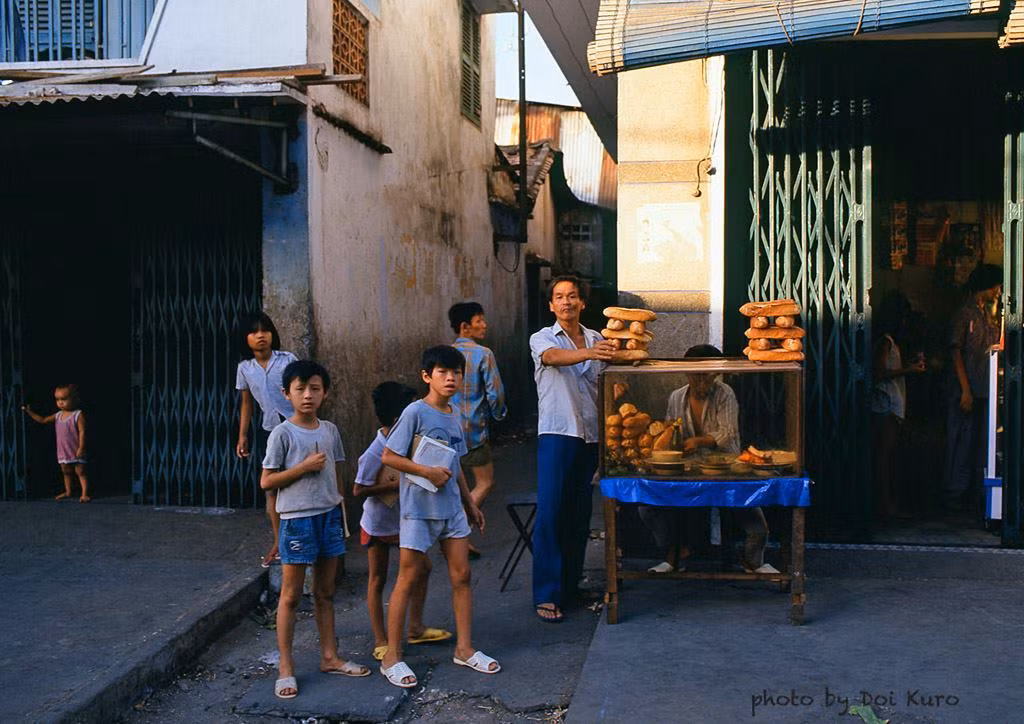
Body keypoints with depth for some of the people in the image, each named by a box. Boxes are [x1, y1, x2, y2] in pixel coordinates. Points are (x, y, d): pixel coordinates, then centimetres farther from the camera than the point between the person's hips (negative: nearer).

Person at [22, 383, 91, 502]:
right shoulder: (58, 415, 9)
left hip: (76, 451, -7)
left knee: (80, 471, -5)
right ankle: (68, 492, 28)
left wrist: (81, 448, -22)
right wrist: (29, 412, 9)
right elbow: (42, 420, 17)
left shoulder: (78, 415, -11)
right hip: (63, 451, 7)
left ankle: (85, 494, -7)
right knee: (66, 472, 15)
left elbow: (82, 432, -16)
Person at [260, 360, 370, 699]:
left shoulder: (330, 430, 6)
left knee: (325, 592, 14)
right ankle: (285, 665, 12)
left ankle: (330, 656, 26)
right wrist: (304, 466, -17)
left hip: (329, 517, 5)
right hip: (297, 519, -5)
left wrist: (340, 509, 12)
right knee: (291, 595, 3)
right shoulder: (282, 434, -10)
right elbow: (266, 481, -10)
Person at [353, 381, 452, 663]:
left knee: (422, 566, 10)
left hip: (403, 520, 7)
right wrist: (396, 485, -26)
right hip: (377, 525, -7)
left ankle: (416, 628, 24)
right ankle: (380, 641, 17)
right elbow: (359, 490, -24)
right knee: (378, 579, 6)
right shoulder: (374, 454, -26)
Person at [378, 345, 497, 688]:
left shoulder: (454, 416, 9)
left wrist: (470, 503, 21)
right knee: (408, 580, 0)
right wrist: (427, 471, -21)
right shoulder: (415, 412, -13)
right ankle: (392, 657, 11)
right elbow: (388, 456, -13)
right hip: (418, 508, -7)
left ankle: (464, 649, 21)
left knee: (462, 576, 9)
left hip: (452, 508, 7)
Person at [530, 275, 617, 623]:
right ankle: (546, 595, -5)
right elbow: (554, 357, -23)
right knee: (550, 513, -9)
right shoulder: (542, 338, 1)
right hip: (556, 434, -4)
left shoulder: (597, 340, 14)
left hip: (591, 435, 4)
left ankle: (570, 585, 21)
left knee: (579, 515, 9)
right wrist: (589, 353, -41)